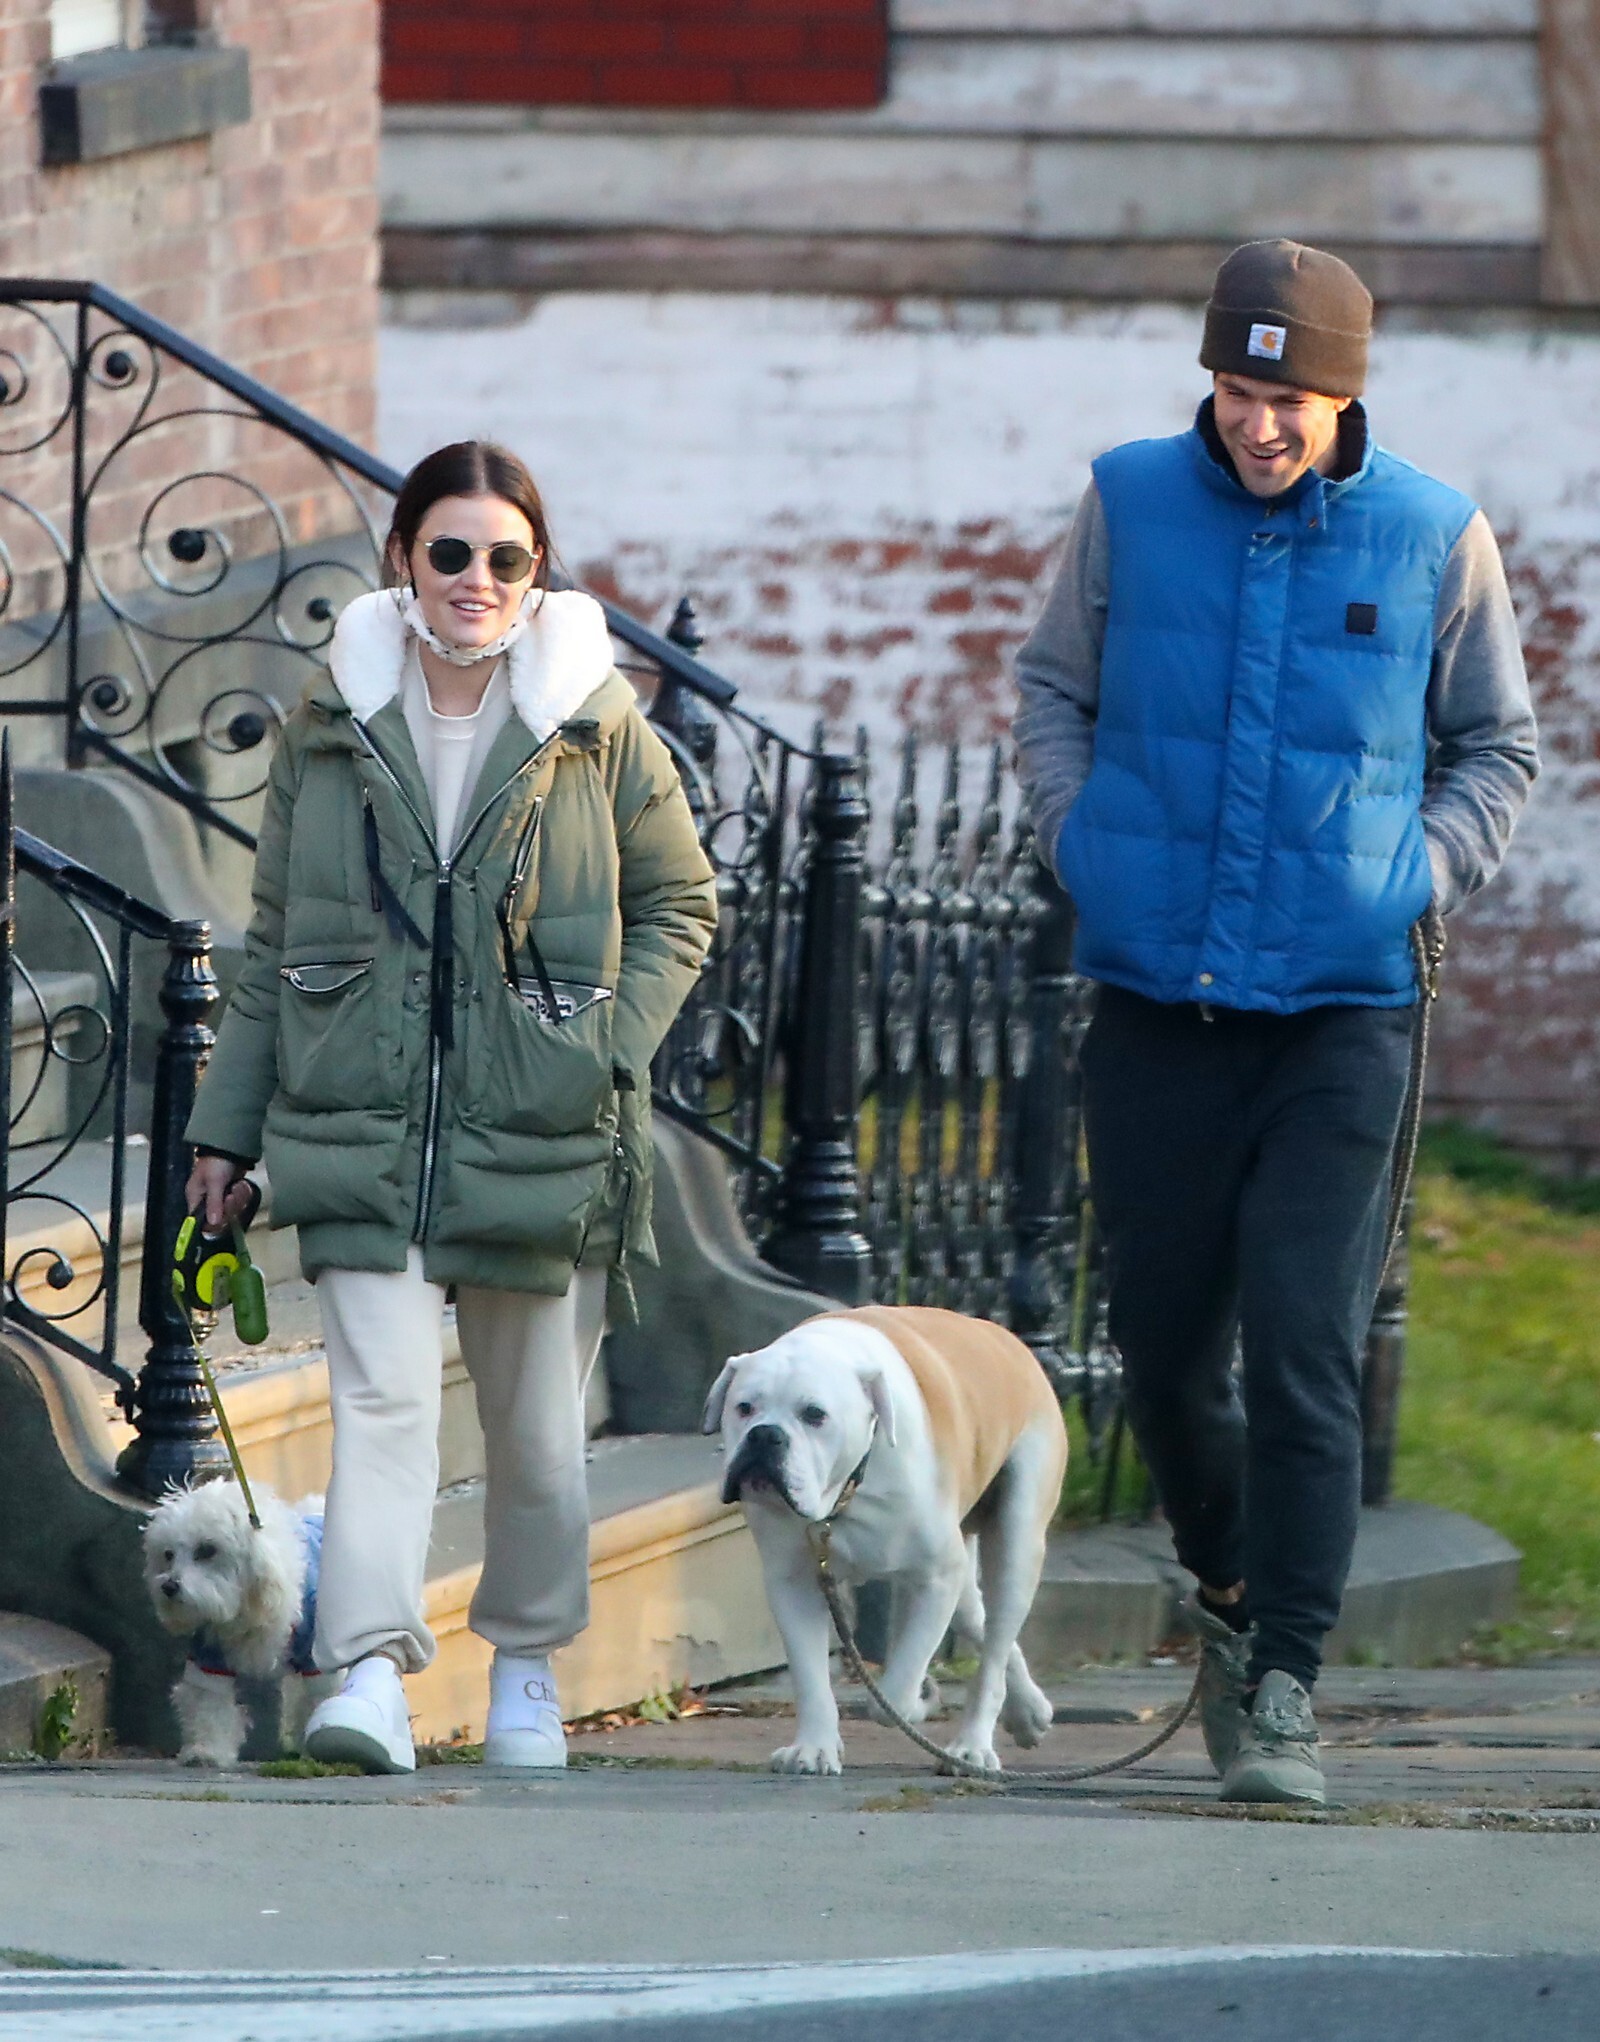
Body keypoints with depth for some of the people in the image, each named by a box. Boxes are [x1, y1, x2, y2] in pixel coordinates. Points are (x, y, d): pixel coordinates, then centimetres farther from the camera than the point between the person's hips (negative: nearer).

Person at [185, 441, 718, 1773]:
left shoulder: (598, 729, 0)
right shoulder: (333, 730, 6)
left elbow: (679, 904, 10)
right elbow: (273, 944, 13)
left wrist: (615, 1051, -5)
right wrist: (228, 1124, 12)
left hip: (539, 1134, 0)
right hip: (363, 1127, 0)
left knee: (536, 1427, 10)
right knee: (382, 1396, -14)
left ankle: (527, 1664, 29)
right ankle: (373, 1671, -23)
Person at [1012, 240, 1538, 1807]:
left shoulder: (1433, 538, -1)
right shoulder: (1130, 504, 1)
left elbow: (1497, 747, 13)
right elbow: (1053, 684, 17)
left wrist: (1416, 875, -1)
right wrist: (1080, 839, 3)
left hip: (1340, 1014, -2)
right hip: (1152, 1001, 2)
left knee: (1305, 1356, -11)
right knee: (1162, 1343, 7)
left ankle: (1282, 1692, -7)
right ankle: (1231, 1595, 33)